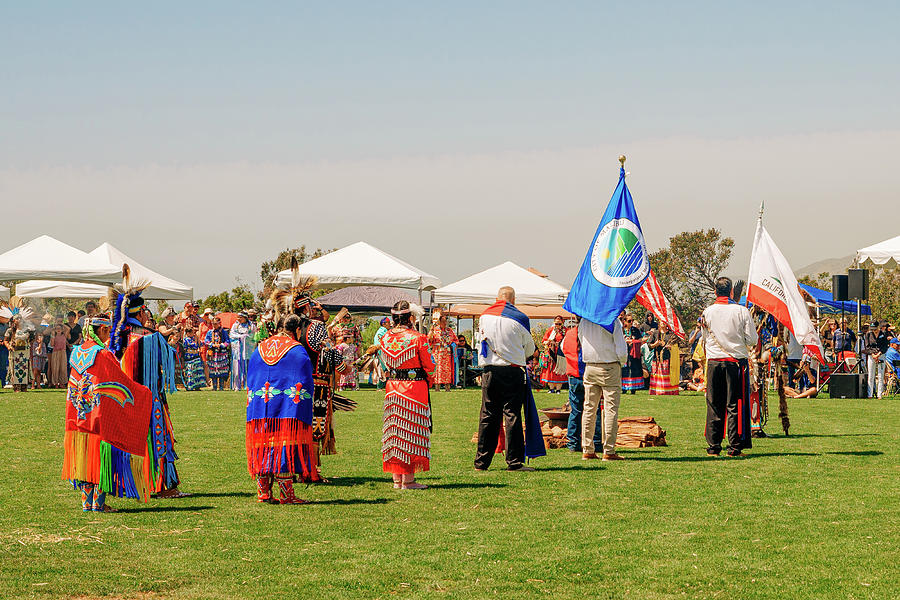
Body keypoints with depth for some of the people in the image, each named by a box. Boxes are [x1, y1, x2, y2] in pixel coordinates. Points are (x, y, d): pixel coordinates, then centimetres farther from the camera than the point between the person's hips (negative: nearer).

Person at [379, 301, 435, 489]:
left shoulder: (385, 338, 2)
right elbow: (429, 367, -7)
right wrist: (428, 382, 11)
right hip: (415, 388, -5)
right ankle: (408, 479, 2)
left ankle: (396, 478, 16)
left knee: (394, 429, 12)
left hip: (392, 387, 5)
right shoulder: (418, 338, -13)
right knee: (411, 431, 1)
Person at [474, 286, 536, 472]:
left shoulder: (484, 316, 6)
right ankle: (514, 462, -1)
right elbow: (530, 348, 7)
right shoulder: (519, 318, -5)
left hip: (489, 371, 4)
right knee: (512, 415, -1)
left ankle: (481, 461, 10)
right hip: (512, 371, -4)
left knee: (488, 416, 8)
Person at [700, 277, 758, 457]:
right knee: (735, 405, 1)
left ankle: (713, 447, 8)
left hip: (714, 362, 2)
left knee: (714, 405, 8)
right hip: (736, 360, -2)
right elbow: (752, 340, -4)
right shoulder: (741, 311, -6)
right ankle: (735, 447, -1)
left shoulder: (707, 312, 2)